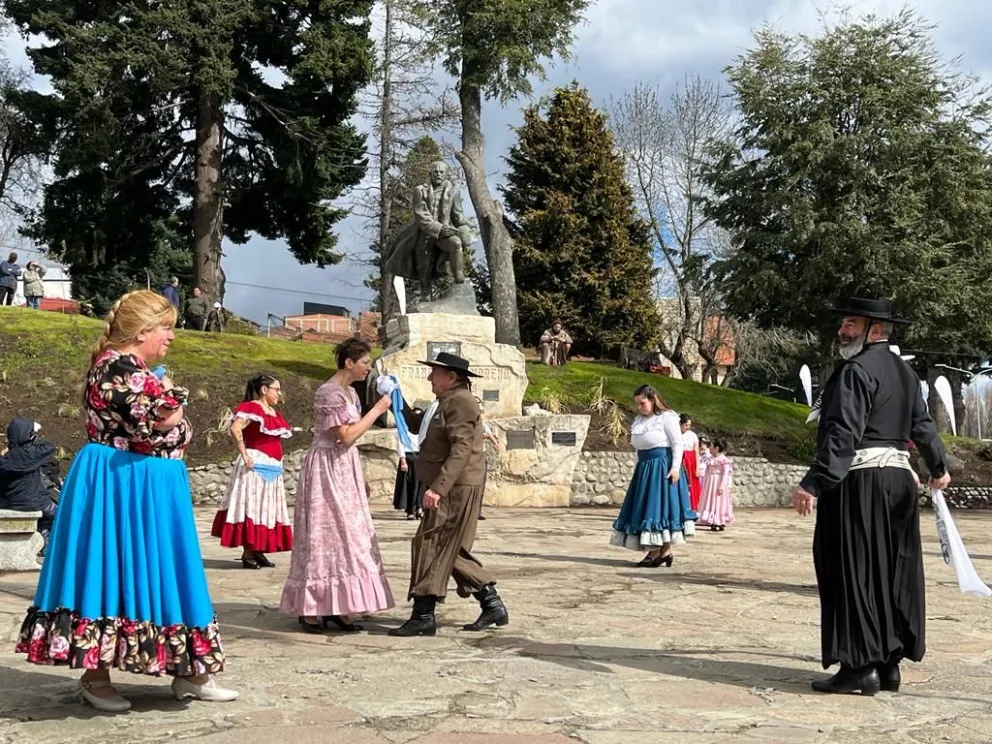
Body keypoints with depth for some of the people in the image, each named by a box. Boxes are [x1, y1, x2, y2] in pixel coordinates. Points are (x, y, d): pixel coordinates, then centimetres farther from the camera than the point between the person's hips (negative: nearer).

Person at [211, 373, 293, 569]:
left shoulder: (274, 412, 15)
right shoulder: (251, 408, -12)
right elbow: (235, 428, -26)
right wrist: (244, 454, -24)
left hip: (272, 468, 9)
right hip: (256, 466, -9)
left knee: (265, 509, 10)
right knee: (251, 507, -6)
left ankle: (257, 551, 16)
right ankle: (247, 553, -3)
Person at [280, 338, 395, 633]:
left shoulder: (350, 393, 12)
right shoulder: (329, 392, -15)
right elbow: (346, 435, -22)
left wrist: (361, 478, 19)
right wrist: (377, 410, -15)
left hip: (345, 470, 9)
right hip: (327, 469, -9)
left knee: (344, 536, 7)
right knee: (324, 535, -5)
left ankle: (333, 607, 11)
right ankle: (309, 609, 3)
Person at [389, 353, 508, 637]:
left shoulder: (460, 401, -13)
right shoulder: (451, 401, 21)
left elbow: (461, 449, -23)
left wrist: (438, 488, -27)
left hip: (457, 489, -11)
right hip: (451, 489, 11)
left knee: (430, 545, -9)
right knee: (450, 551, 12)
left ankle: (423, 616, -5)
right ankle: (493, 605, 16)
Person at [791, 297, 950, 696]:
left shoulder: (856, 371, -13)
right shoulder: (904, 371, 14)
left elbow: (842, 435, -24)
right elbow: (922, 425, 23)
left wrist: (813, 483, -29)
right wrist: (939, 467, 39)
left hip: (858, 482, -9)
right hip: (898, 477, 9)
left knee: (854, 573, -3)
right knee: (893, 572, 12)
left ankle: (860, 666, -2)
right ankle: (889, 663, 19)